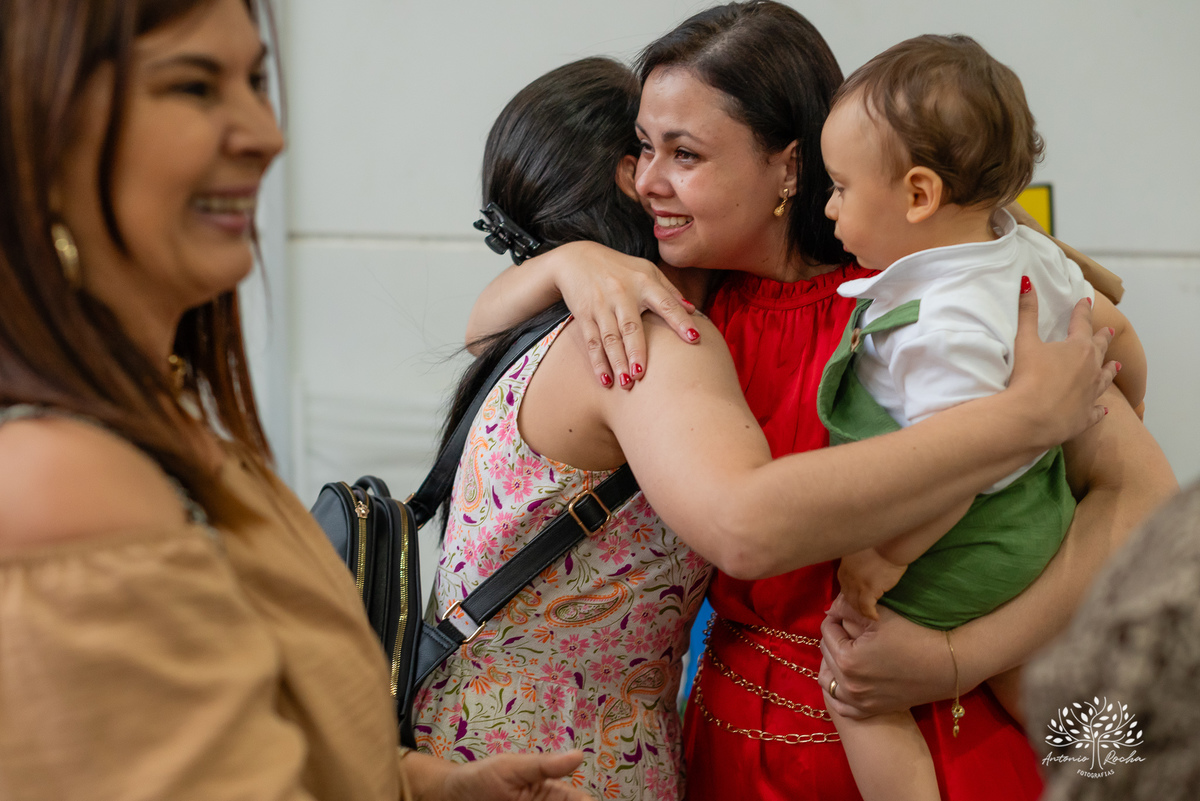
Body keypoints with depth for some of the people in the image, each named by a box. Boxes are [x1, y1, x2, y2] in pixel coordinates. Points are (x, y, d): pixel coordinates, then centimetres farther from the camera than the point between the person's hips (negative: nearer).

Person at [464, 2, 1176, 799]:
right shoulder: (696, 297, -1)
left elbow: (1139, 484, -19)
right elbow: (486, 327, 4)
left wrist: (958, 661, -27)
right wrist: (571, 260, -18)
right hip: (734, 732, 5)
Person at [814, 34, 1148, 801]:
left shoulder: (944, 325, -33)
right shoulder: (1033, 254, -5)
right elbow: (1123, 353, 7)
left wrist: (887, 556, -21)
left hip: (956, 563, -9)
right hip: (1037, 521, 9)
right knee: (1017, 678, 28)